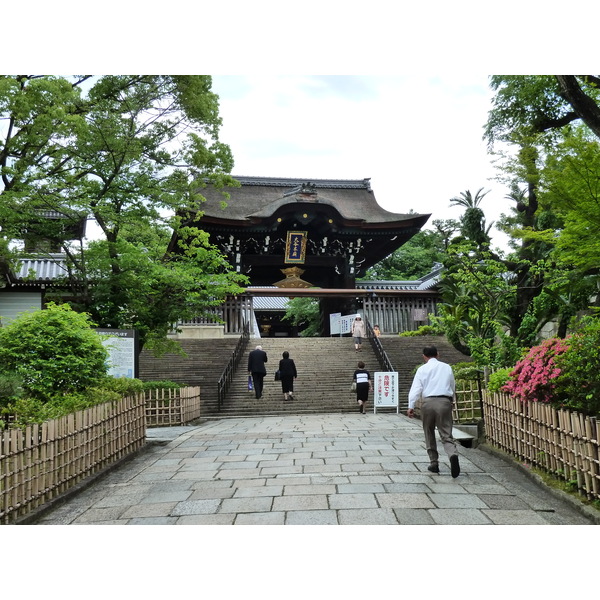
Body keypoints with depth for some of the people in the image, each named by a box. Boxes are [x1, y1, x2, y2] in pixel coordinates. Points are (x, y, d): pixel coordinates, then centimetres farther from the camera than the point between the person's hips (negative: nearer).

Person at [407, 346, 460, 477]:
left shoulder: (422, 369, 5)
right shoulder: (447, 367, 13)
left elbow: (416, 388, -5)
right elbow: (453, 386, 21)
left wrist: (411, 406, -9)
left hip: (428, 402, -1)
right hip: (445, 402, 1)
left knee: (429, 434, 15)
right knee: (446, 435, 1)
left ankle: (434, 463, 18)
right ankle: (453, 455, -26)